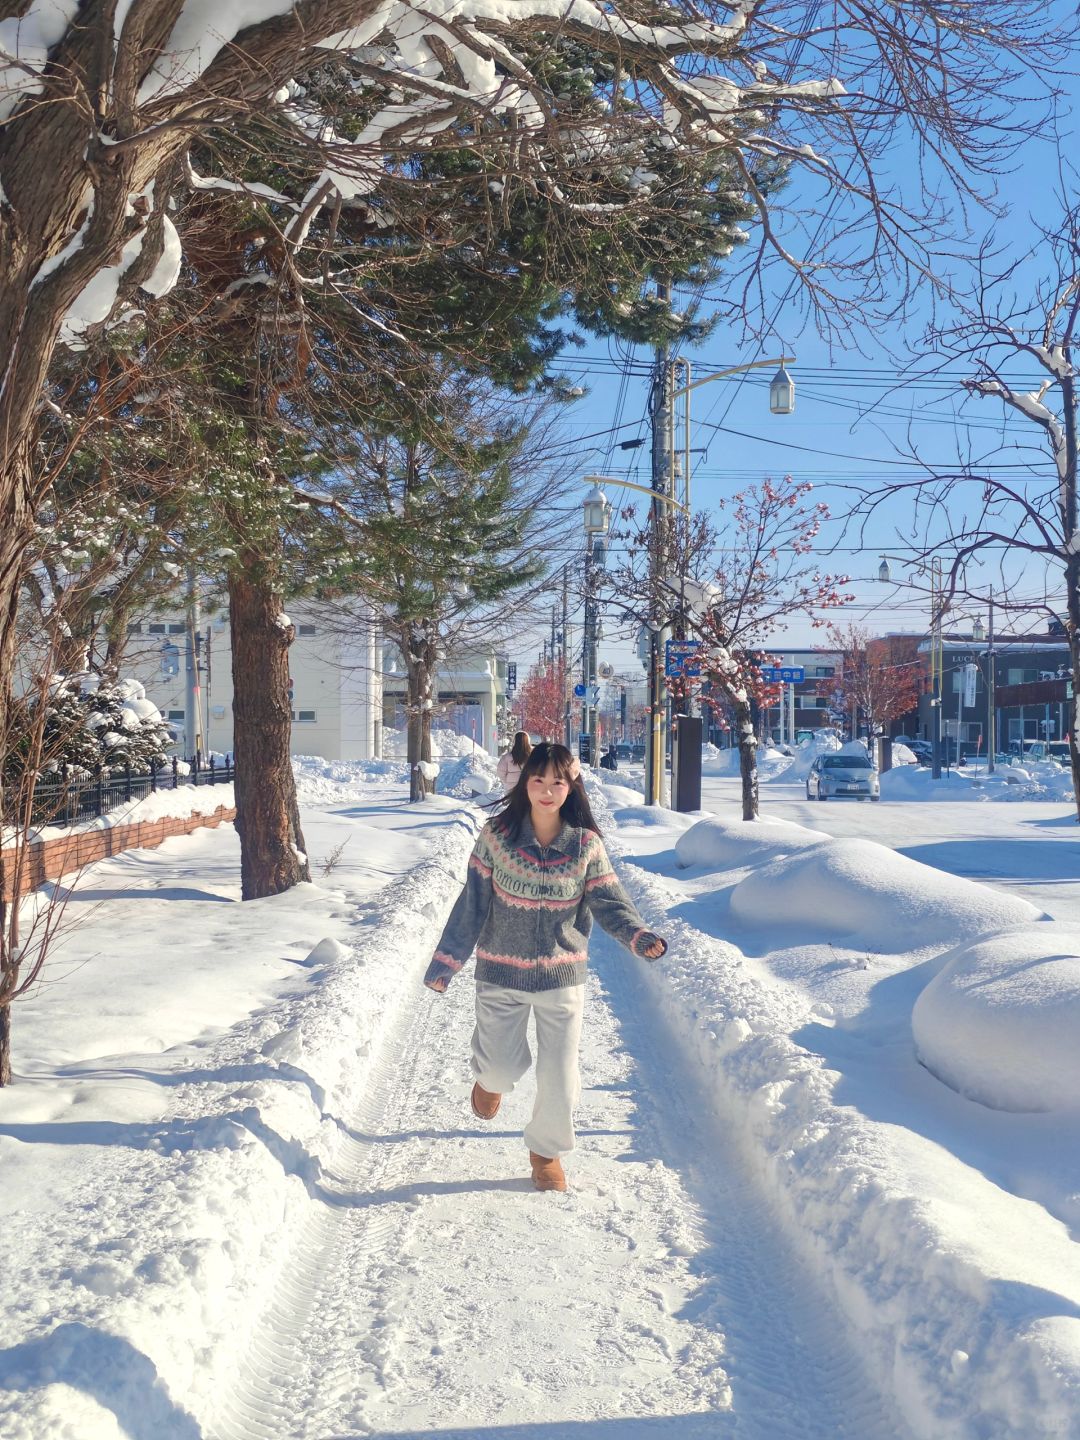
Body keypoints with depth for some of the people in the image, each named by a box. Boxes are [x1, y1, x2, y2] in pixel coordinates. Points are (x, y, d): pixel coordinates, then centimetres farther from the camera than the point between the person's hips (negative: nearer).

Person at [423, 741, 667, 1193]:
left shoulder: (586, 844, -7)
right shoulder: (496, 835, -9)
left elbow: (610, 902, -4)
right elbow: (472, 903, -6)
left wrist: (640, 936, -23)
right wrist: (447, 961, -8)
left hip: (562, 975, 1)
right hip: (501, 973, 0)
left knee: (559, 1072, 4)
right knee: (504, 1067, 6)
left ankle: (546, 1150, 30)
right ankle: (490, 1077, 46)